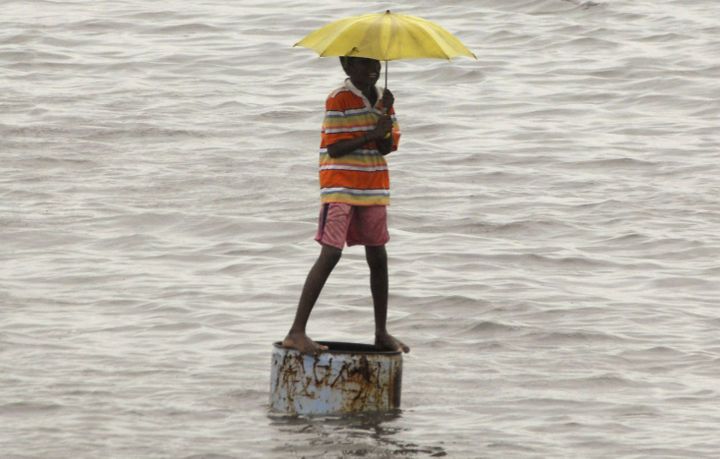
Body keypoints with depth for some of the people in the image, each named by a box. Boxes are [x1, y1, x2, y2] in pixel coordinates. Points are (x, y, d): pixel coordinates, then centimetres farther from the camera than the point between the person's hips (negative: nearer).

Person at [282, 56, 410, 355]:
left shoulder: (381, 99, 10)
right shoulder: (339, 100, -10)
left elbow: (386, 147, 2)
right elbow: (334, 148, -16)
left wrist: (385, 115, -14)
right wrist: (372, 134, -22)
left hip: (373, 189, 7)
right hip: (340, 187, -7)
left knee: (378, 258, 10)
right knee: (330, 254, -16)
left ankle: (382, 333, 22)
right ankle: (296, 332, -17)